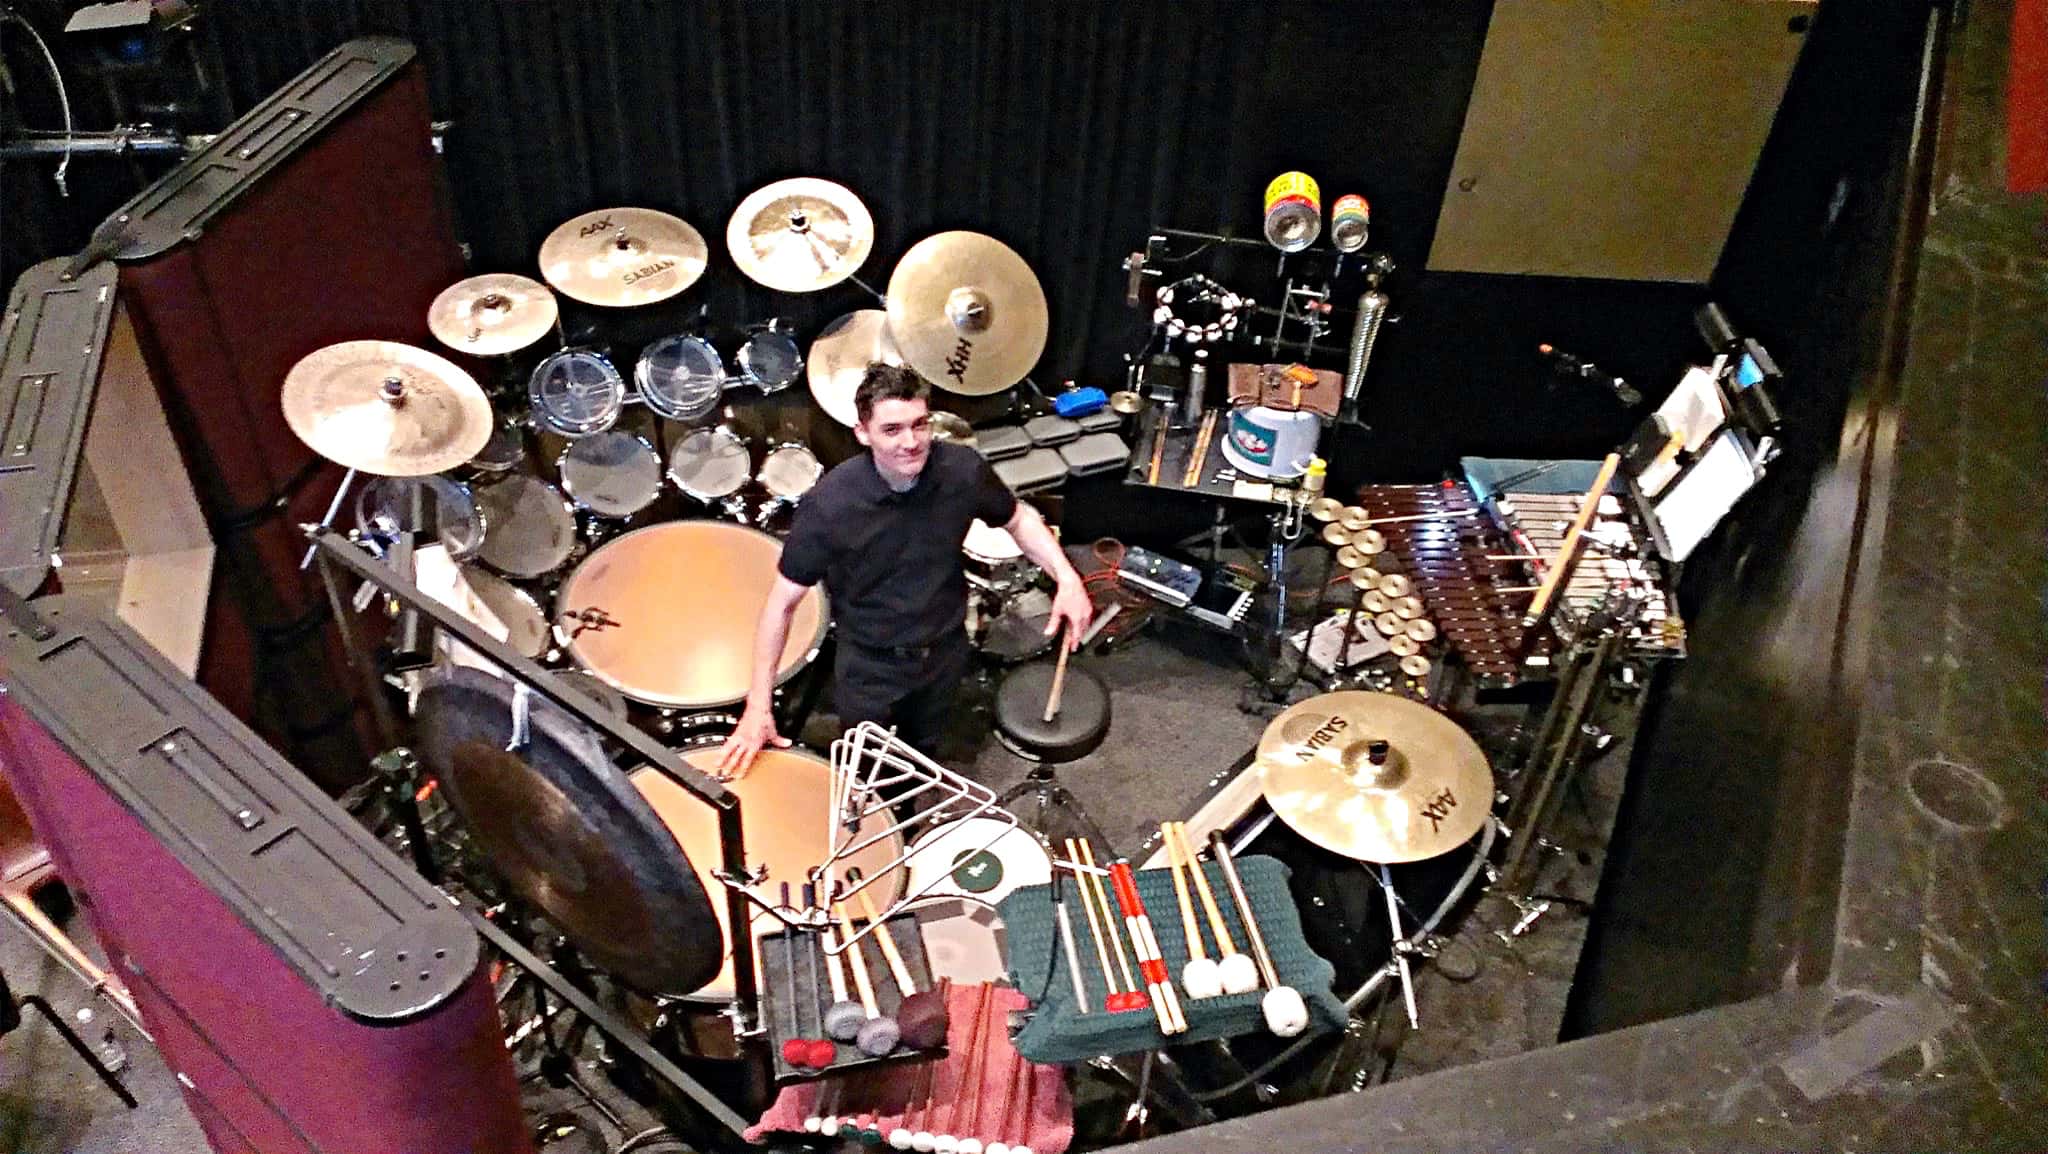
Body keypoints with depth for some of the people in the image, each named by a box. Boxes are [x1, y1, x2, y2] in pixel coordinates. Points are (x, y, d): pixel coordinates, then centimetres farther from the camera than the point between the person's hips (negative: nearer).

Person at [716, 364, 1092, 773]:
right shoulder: (829, 504, -31)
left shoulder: (963, 470, -22)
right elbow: (783, 601, -21)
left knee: (923, 749, 29)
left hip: (946, 653, 3)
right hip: (870, 668, -3)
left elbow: (1018, 517, -2)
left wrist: (1066, 577, -18)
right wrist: (758, 705, -23)